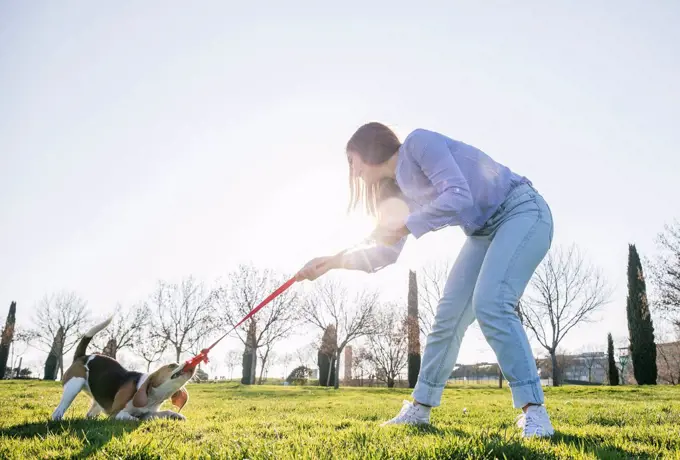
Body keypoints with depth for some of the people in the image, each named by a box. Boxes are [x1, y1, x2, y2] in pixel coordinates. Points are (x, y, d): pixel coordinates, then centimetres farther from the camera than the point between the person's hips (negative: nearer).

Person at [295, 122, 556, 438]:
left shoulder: (418, 142, -15)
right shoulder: (404, 189, 10)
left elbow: (459, 196, -28)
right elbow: (388, 252, 14)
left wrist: (404, 225, -22)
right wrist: (333, 261, 6)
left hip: (523, 211, -9)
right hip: (484, 231, 9)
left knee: (489, 305, -25)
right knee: (448, 315, 3)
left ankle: (534, 411, -14)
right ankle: (419, 409, 12)